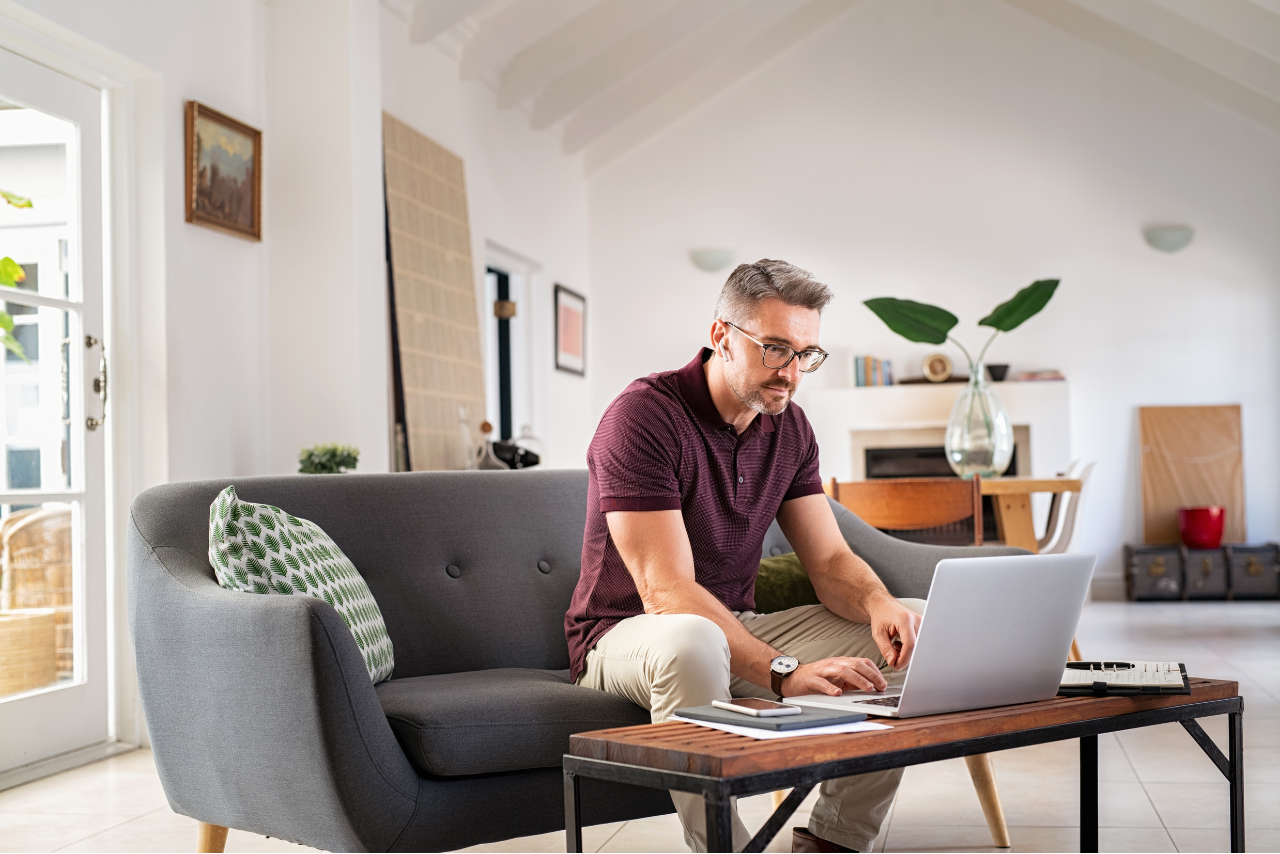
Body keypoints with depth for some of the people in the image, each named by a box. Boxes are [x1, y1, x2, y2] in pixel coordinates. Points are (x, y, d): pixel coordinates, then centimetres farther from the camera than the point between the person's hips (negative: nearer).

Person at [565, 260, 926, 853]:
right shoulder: (643, 416, -20)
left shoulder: (789, 428, 4)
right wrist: (785, 673, -39)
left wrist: (877, 603, -24)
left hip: (739, 628, 7)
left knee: (912, 631, -8)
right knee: (690, 642, -42)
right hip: (627, 634, -7)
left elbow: (830, 561, 1)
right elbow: (667, 589, -27)